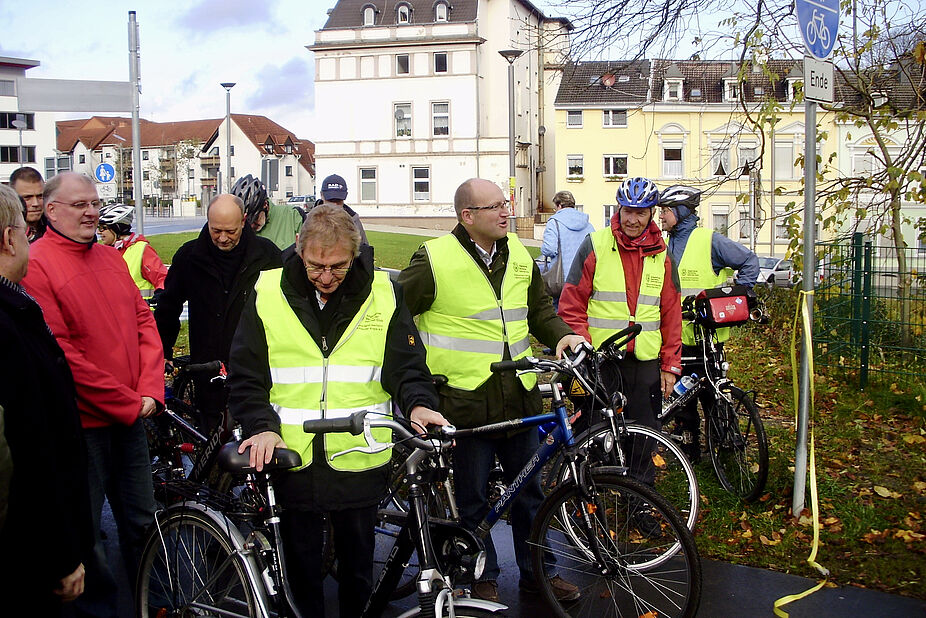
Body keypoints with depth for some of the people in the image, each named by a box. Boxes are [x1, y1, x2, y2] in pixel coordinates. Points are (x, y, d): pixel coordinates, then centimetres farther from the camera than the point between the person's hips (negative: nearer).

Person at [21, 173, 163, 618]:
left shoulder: (111, 258, 10)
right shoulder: (35, 266, -13)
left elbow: (144, 322, 11)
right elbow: (60, 355, -18)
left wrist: (150, 392, -2)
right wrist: (127, 402, -13)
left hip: (132, 416, 7)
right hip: (81, 424, -6)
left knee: (142, 520, 17)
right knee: (85, 534, 6)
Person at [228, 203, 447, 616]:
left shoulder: (382, 293, 0)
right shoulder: (267, 293, -2)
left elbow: (407, 365, 4)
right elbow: (245, 375, 1)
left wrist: (418, 403, -16)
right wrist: (262, 426, -14)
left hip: (360, 461, 0)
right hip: (292, 459, 0)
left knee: (358, 564, 15)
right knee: (302, 566, 13)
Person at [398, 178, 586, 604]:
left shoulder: (518, 255, 8)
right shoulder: (435, 260, -10)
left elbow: (540, 309, 18)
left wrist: (562, 336, -1)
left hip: (519, 399, 5)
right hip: (465, 403, -5)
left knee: (529, 491, 16)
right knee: (473, 500, 9)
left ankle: (536, 572, 33)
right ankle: (484, 578, 28)